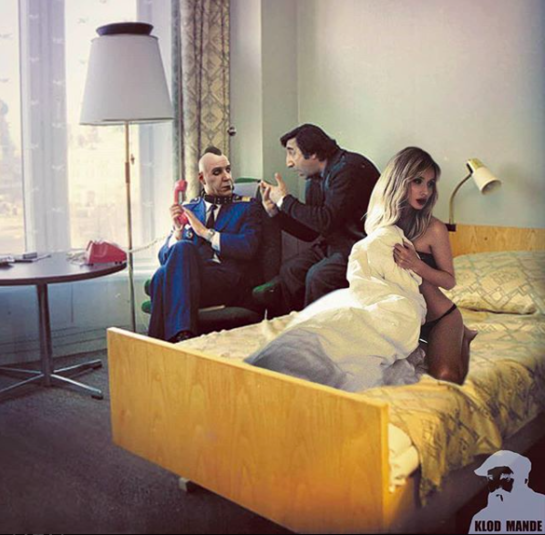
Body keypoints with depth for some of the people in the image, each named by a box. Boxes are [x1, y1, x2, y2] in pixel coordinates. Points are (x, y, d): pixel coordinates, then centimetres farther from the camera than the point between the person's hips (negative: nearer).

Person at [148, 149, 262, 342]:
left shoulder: (247, 207, 16)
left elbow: (247, 248, -3)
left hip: (225, 281, -2)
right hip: (189, 278, 3)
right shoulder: (187, 209, 25)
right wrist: (178, 230, -1)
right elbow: (164, 257, 19)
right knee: (165, 272, -33)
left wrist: (205, 232, -2)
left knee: (183, 248, -32)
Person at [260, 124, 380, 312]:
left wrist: (285, 200, -15)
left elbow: (327, 221, -26)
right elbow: (309, 232, 15)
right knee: (289, 270, -5)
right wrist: (274, 210, 3)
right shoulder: (314, 180, 10)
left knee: (318, 276, -24)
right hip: (333, 245, 9)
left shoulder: (348, 168, -18)